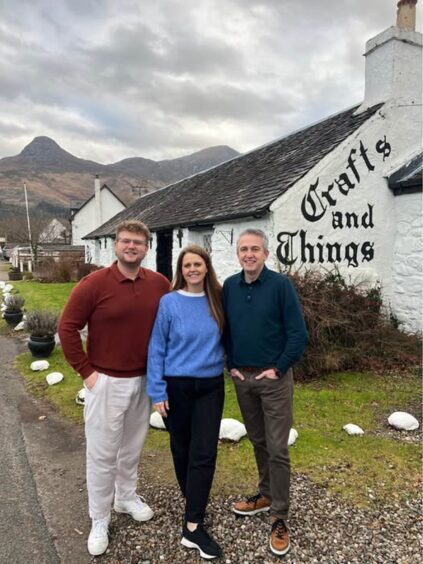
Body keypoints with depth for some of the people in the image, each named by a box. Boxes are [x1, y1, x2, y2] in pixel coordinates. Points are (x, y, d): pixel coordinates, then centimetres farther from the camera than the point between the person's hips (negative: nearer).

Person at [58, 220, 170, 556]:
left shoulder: (159, 284, -2)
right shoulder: (94, 283, -13)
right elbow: (67, 328, -9)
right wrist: (85, 370, -10)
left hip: (144, 380, 4)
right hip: (107, 381, -3)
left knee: (133, 446, 20)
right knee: (102, 453, 8)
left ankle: (127, 497, 44)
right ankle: (99, 522, 28)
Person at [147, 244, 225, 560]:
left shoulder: (217, 301, 0)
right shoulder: (169, 303, -9)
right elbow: (157, 349, -7)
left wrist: (232, 365, 6)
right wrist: (157, 391, -9)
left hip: (211, 387, 2)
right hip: (177, 386, -1)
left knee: (204, 453, -1)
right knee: (182, 449, 14)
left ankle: (193, 526, 11)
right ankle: (195, 506, 36)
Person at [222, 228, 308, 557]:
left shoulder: (281, 285, -10)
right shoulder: (230, 286, 3)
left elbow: (298, 334, -10)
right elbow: (224, 330, 11)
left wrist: (278, 369, -12)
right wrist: (231, 365, 4)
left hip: (273, 378, -4)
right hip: (242, 378, 5)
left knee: (277, 448, 2)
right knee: (258, 441, 18)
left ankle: (279, 517, 16)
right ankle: (266, 495, 37)